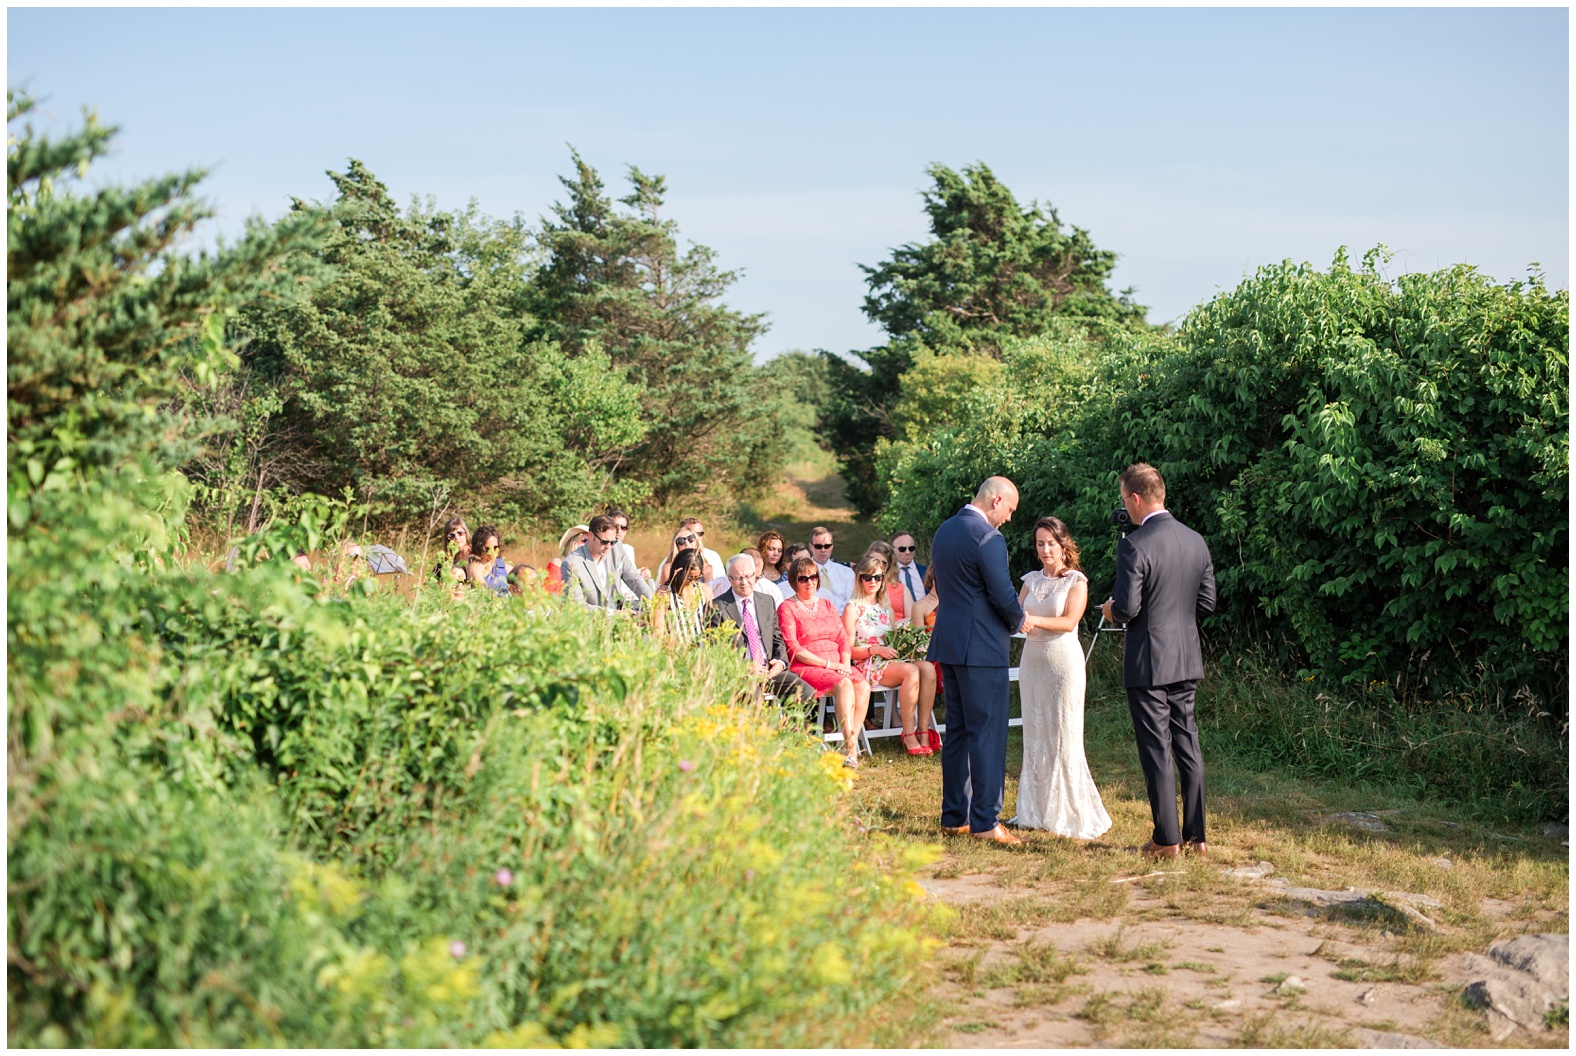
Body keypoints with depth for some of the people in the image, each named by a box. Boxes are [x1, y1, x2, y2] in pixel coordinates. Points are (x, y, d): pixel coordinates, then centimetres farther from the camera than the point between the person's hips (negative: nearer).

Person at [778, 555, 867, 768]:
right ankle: (850, 749, -33)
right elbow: (793, 649, -7)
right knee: (844, 685, -32)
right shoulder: (787, 608, 3)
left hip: (837, 666, 5)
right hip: (806, 668, -5)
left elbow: (843, 639, 14)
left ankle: (852, 745, -28)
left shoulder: (826, 605, 22)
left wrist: (845, 664, -6)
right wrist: (828, 664, -13)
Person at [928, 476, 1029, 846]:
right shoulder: (988, 538, -16)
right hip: (981, 648, -9)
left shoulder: (944, 531, 13)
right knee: (987, 734, -5)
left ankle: (954, 817, 18)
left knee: (957, 731, 14)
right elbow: (1004, 596, -18)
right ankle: (985, 822, -4)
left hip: (948, 644, 9)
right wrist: (1018, 621, 4)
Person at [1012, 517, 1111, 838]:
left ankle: (1070, 814, 1)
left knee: (1063, 737, -6)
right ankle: (1037, 811, 14)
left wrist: (1035, 620, -29)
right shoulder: (1031, 580, 12)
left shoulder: (1076, 582, -2)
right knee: (1034, 737, 7)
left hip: (1063, 662, -5)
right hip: (1032, 662, 5)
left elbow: (1069, 622, -15)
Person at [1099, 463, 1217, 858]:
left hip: (1148, 662, -7)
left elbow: (1126, 607, -20)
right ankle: (1195, 834, 16)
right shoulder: (1196, 540, 5)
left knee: (1156, 750, -1)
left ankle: (1167, 839, 2)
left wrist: (1111, 609, 2)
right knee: (1187, 744, 13)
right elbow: (1207, 602, 8)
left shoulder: (1134, 545, -17)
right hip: (1187, 660, 7)